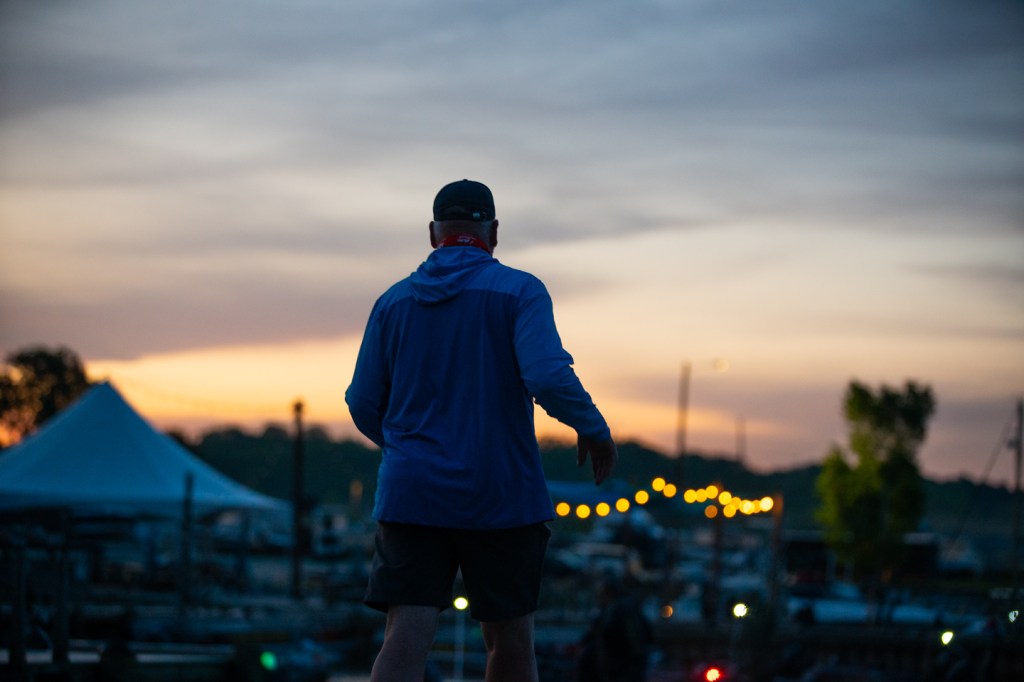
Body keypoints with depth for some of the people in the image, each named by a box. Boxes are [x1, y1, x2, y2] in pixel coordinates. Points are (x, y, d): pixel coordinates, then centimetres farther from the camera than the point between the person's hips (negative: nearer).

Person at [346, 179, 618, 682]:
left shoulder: (394, 301, 9)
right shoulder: (518, 291, -2)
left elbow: (363, 405, 11)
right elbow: (549, 377, -17)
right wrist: (594, 430, 0)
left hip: (410, 494, 2)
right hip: (501, 498, -2)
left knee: (406, 641, -8)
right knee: (510, 639, 13)